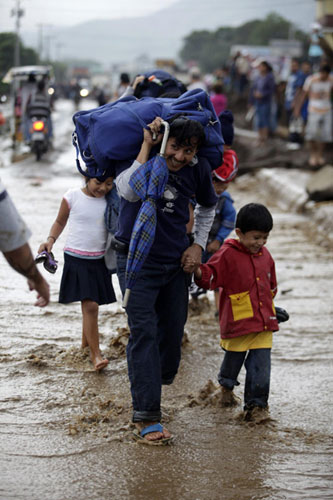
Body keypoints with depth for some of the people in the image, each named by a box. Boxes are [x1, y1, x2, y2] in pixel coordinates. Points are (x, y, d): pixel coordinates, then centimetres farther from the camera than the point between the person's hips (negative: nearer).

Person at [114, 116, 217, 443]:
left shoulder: (198, 169, -5)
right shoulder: (137, 155, -17)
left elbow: (207, 207, 16)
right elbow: (129, 191, -39)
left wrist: (199, 245, 4)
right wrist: (147, 145, -34)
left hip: (176, 260, 5)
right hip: (136, 258, -5)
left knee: (173, 329, 10)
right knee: (144, 332, -13)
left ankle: (154, 386, 36)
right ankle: (145, 418, -14)